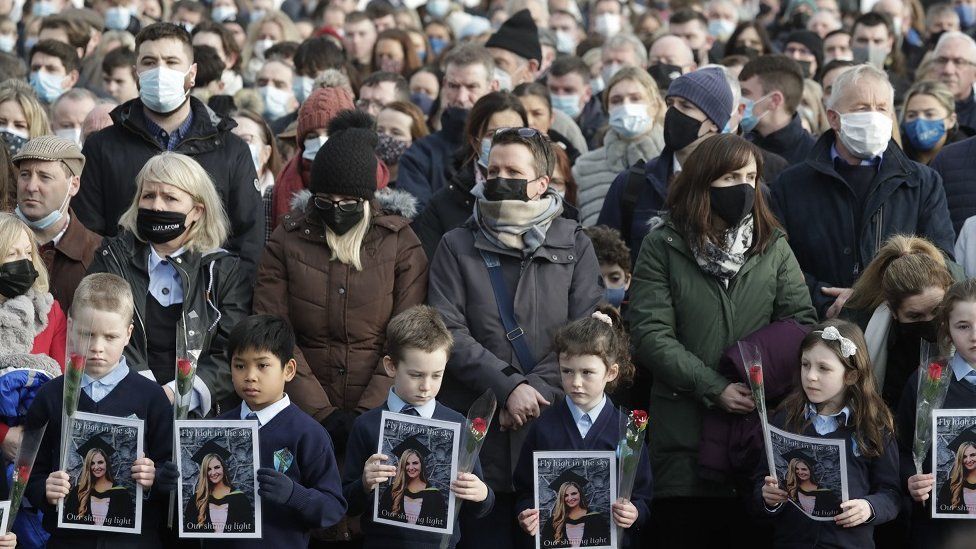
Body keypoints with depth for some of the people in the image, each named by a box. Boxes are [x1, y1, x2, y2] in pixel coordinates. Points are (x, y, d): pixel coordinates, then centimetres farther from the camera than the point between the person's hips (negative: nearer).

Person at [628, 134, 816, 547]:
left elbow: (801, 323, 2)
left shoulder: (773, 246, 10)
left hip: (761, 419, 2)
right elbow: (650, 335, -6)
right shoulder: (662, 246, 2)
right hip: (684, 418, -2)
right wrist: (714, 389, -14)